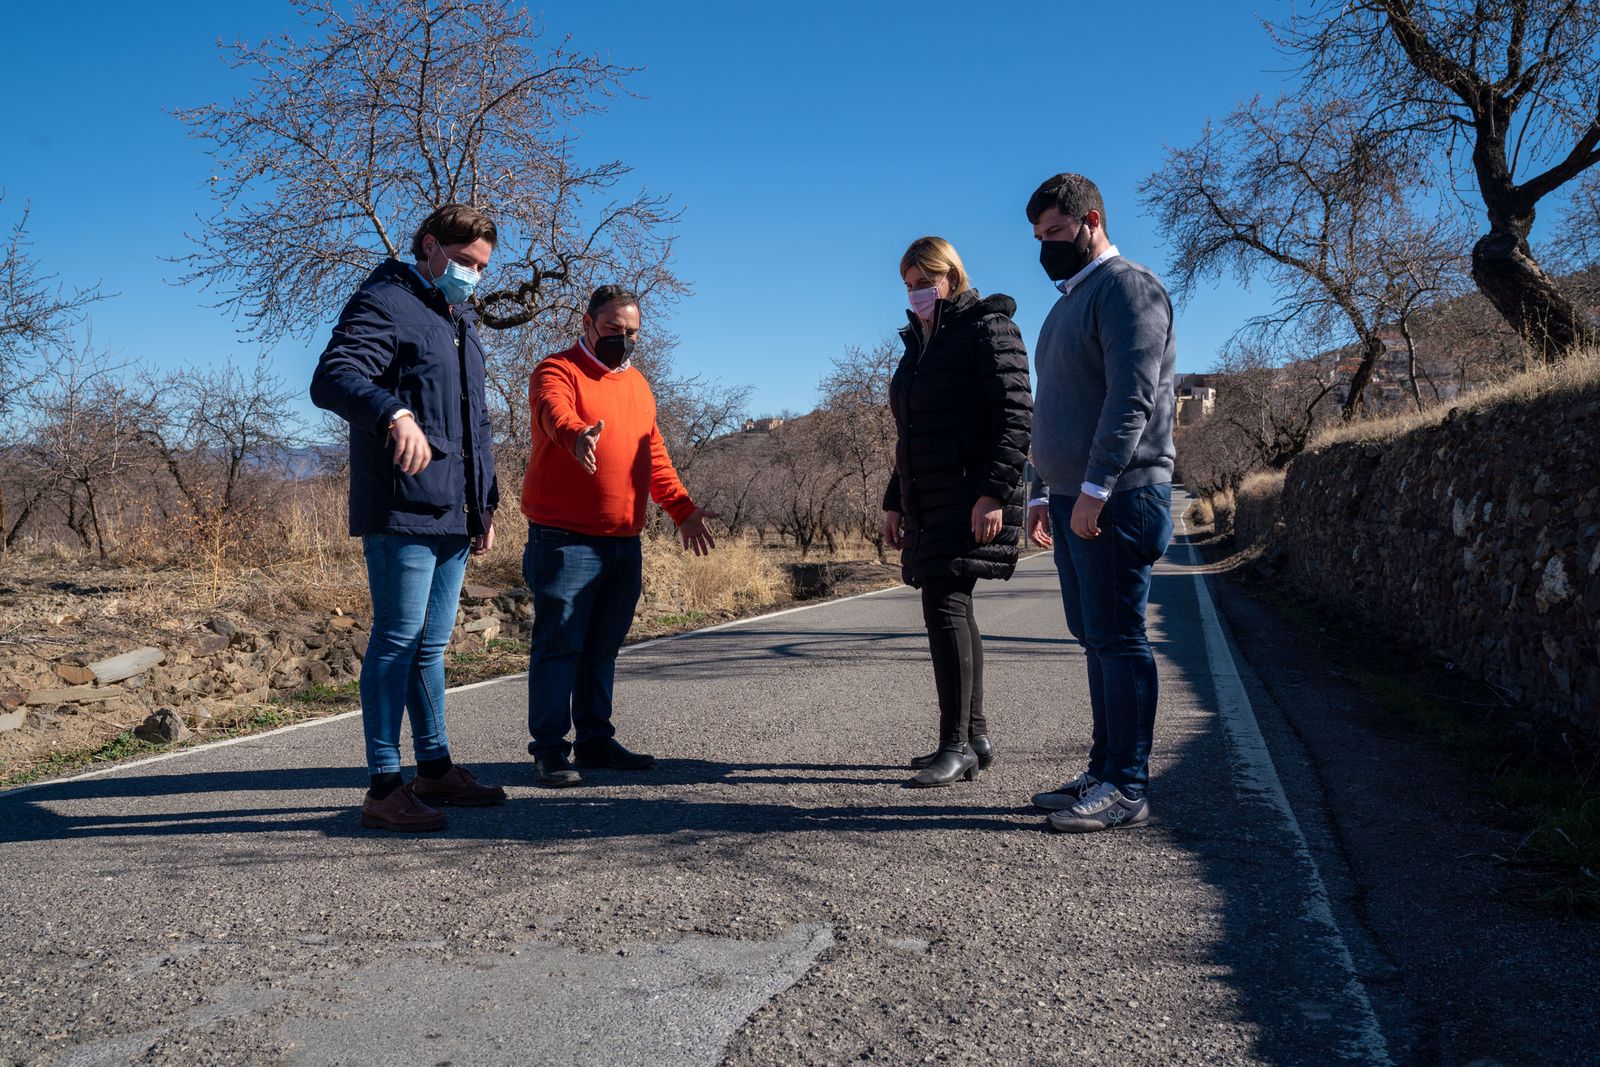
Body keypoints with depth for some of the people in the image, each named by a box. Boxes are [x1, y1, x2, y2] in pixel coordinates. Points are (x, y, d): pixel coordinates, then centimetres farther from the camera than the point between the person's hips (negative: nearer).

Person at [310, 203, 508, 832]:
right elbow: (331, 378, -23)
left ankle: (435, 769, 23)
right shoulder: (384, 303, -6)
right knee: (398, 640, -7)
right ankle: (383, 788, -2)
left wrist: (485, 504, 23)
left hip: (452, 517, 9)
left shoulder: (460, 320, 23)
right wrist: (395, 413, -42)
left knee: (431, 644, 14)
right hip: (401, 512, -9)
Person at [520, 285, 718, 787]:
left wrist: (682, 508, 13)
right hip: (565, 540, -7)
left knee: (604, 647, 13)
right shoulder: (557, 371, -3)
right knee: (559, 643, -5)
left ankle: (595, 739, 23)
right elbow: (556, 412, -27)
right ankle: (549, 748, 2)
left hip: (624, 542, 7)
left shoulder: (637, 384, 20)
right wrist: (577, 436, -49)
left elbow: (654, 455, 23)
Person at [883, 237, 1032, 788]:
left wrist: (993, 493, -22)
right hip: (929, 502, 9)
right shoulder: (919, 341, 20)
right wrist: (895, 502, 20)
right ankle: (974, 737, 16)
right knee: (951, 608, 9)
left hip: (973, 498, -9)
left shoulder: (987, 328, -5)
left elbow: (1015, 414, -14)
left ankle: (956, 744, -10)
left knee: (945, 604, -15)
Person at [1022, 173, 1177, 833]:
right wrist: (1043, 493, 20)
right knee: (1096, 640, 9)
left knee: (1117, 638, -7)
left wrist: (1095, 488, -21)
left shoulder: (1127, 286, -6)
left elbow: (1131, 397, -17)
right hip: (1072, 499, 9)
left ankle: (1126, 788, -2)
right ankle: (1104, 772, 15)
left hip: (1116, 498, -9)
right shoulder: (1070, 301, 23)